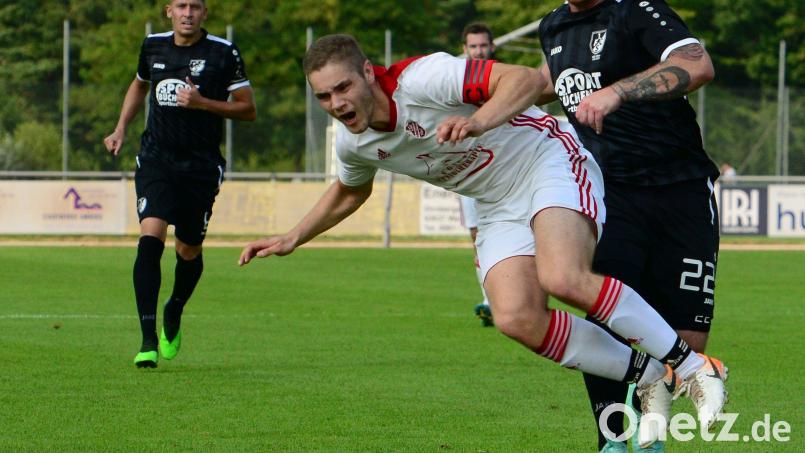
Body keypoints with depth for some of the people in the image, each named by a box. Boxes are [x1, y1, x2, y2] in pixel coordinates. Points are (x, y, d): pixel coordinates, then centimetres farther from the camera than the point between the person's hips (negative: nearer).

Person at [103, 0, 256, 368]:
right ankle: (148, 340, -20)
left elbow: (248, 109, -2)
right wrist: (121, 128, 17)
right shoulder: (153, 47, 7)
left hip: (202, 165, -1)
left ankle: (174, 315, 41)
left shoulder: (223, 53, -5)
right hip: (156, 158, 1)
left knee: (189, 251, 8)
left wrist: (203, 103, -15)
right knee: (150, 238, -19)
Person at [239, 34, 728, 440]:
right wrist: (292, 238, 18)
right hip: (499, 208, 7)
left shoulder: (422, 78, -24)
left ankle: (691, 366, -18)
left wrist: (477, 121, -45)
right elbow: (350, 192, 24)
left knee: (562, 279, -33)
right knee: (517, 318, -19)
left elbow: (529, 79, -30)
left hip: (548, 163, -7)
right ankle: (649, 378, -3)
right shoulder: (352, 143, -1)